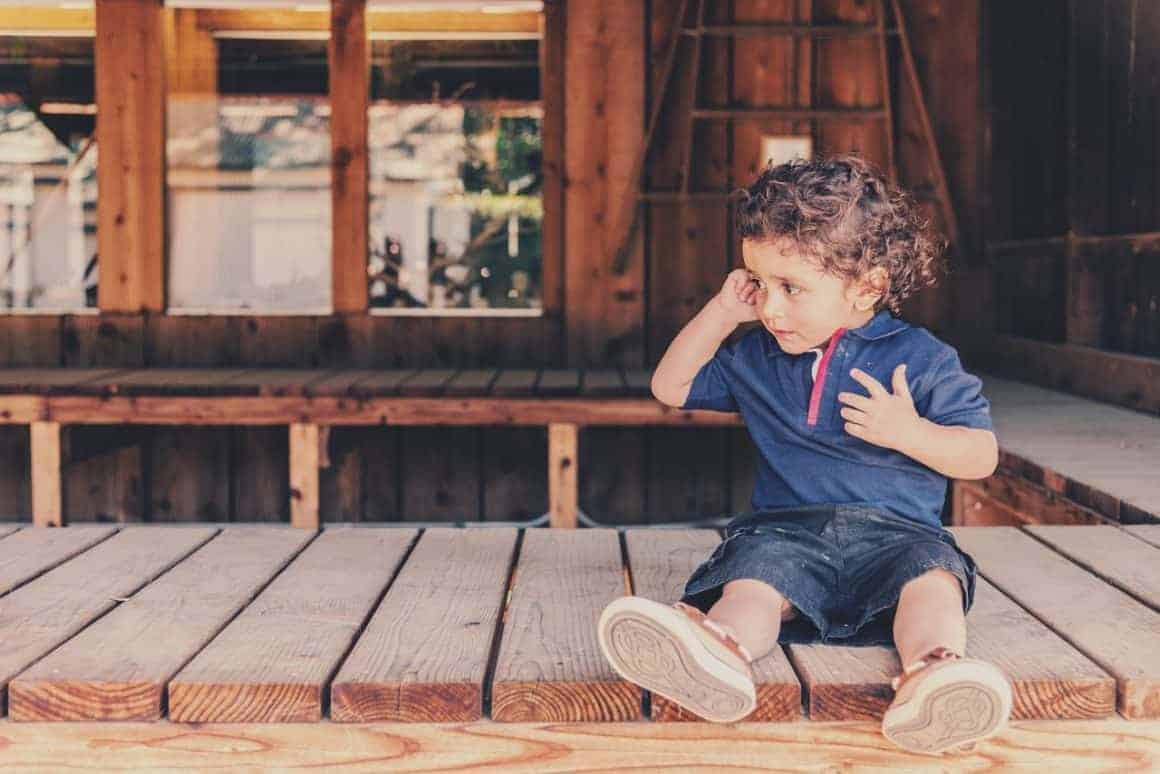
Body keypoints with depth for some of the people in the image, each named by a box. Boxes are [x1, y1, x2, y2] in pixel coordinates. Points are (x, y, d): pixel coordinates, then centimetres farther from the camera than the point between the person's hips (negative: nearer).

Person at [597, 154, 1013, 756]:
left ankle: (930, 671, -64)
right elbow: (670, 387, 26)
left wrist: (908, 431, -14)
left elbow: (982, 457, 5)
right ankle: (721, 648, -65)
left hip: (896, 532, -1)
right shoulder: (755, 357, 18)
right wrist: (721, 313, 14)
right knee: (750, 581, -33)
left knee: (931, 578, -35)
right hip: (785, 529, 1)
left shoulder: (921, 359, 5)